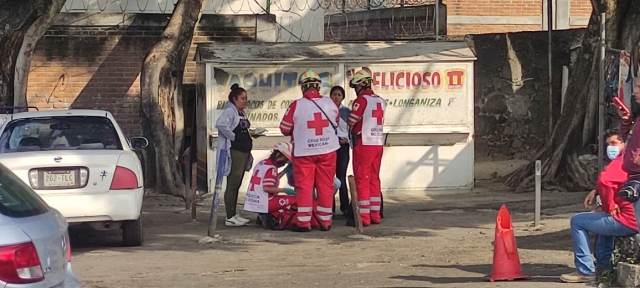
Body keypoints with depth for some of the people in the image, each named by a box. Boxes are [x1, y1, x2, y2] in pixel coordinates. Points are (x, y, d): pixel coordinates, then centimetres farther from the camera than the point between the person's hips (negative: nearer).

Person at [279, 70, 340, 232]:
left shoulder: (296, 106, -14)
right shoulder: (330, 103, -4)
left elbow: (285, 129, -4)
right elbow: (335, 123, 14)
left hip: (304, 152, -3)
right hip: (327, 151, 3)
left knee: (304, 186, 4)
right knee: (326, 186, 10)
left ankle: (303, 222, 2)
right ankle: (325, 221, 14)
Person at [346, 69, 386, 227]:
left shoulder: (361, 100, -12)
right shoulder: (381, 101, 9)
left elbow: (351, 122, -8)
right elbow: (380, 121, 12)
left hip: (364, 144, -7)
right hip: (378, 143, 7)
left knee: (362, 180, -4)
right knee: (374, 179, 13)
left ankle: (363, 217, -5)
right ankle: (375, 214, 15)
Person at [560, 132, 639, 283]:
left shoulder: (621, 162, -13)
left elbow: (604, 180, -31)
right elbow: (611, 182, 31)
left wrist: (609, 207, -18)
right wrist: (596, 191, 13)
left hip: (626, 221, -10)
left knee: (577, 221, 2)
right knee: (603, 218, 38)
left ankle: (586, 271, 0)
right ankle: (604, 264, 31)